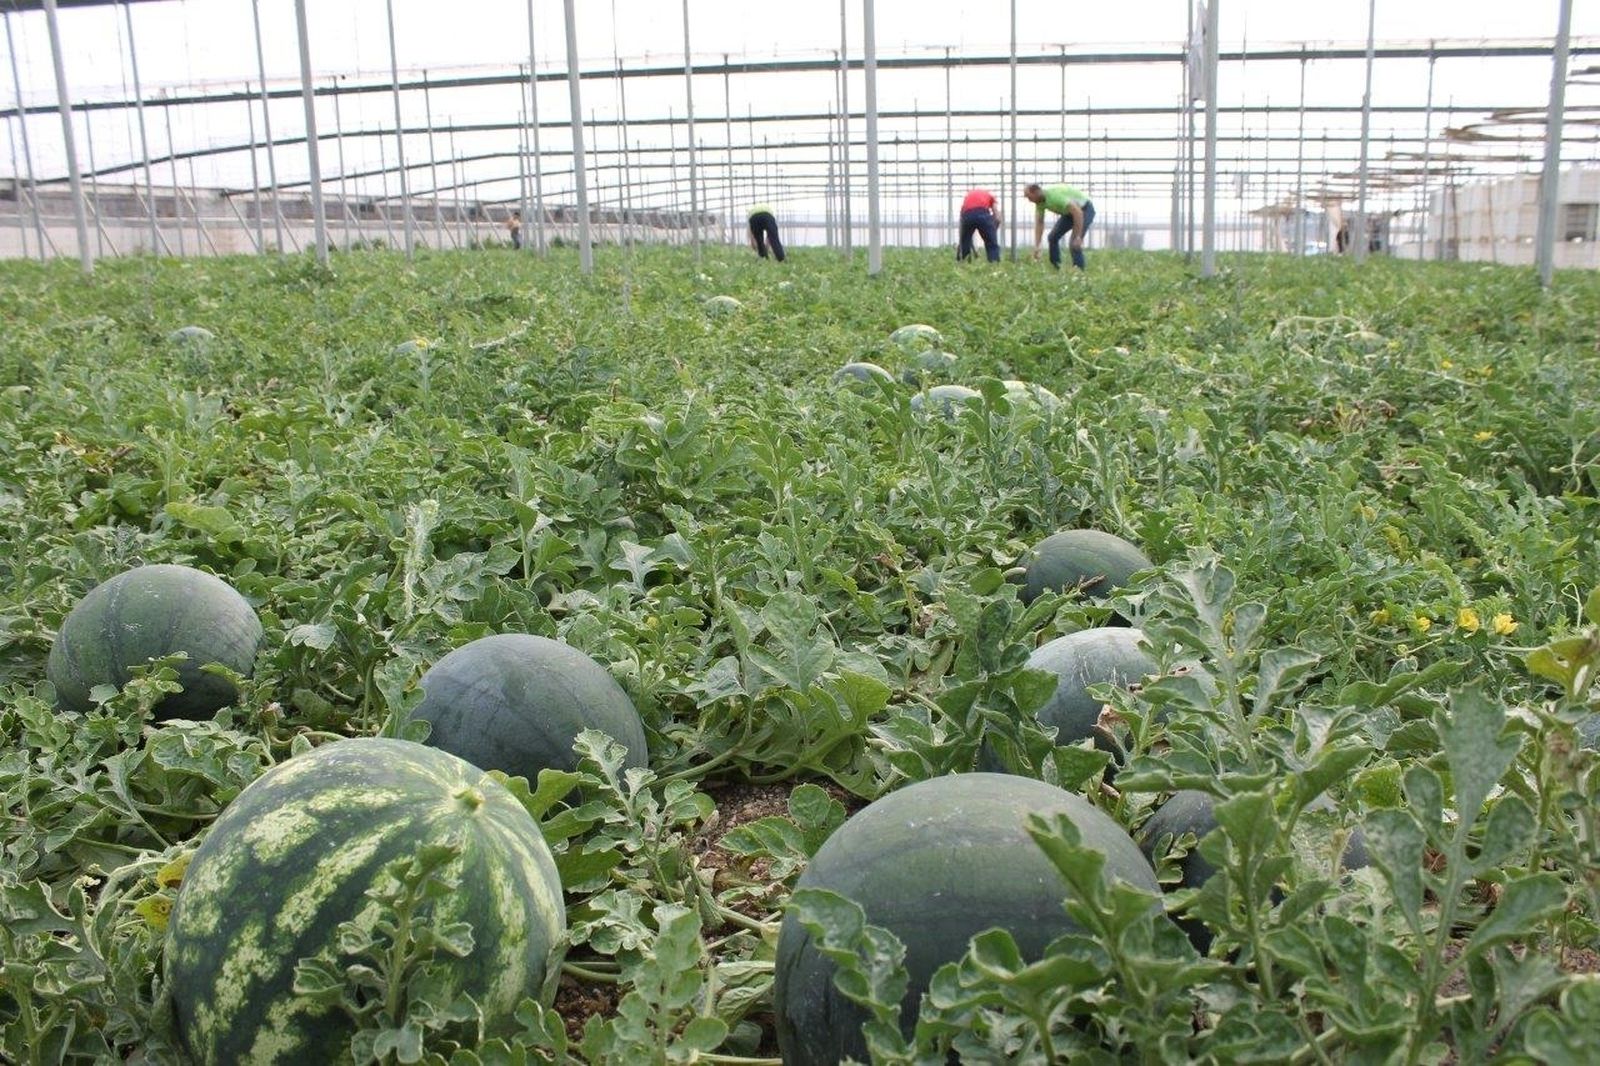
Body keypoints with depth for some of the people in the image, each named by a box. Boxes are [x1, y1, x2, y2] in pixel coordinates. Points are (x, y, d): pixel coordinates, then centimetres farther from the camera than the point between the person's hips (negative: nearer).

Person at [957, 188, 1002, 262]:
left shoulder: (968, 195, 41)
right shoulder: (990, 195, 35)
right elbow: (997, 217, 21)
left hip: (966, 215, 2)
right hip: (982, 214, -2)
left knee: (965, 244, 23)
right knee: (992, 245, 10)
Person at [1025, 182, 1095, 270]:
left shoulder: (1055, 196, -37)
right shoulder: (1039, 201, -10)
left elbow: (1078, 212, -39)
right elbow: (1039, 223, -1)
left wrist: (1078, 237, -39)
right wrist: (1036, 246, -6)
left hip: (1084, 209, -9)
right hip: (1069, 212, 9)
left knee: (1074, 243, -21)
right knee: (1053, 237, 5)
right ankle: (1056, 268, 14)